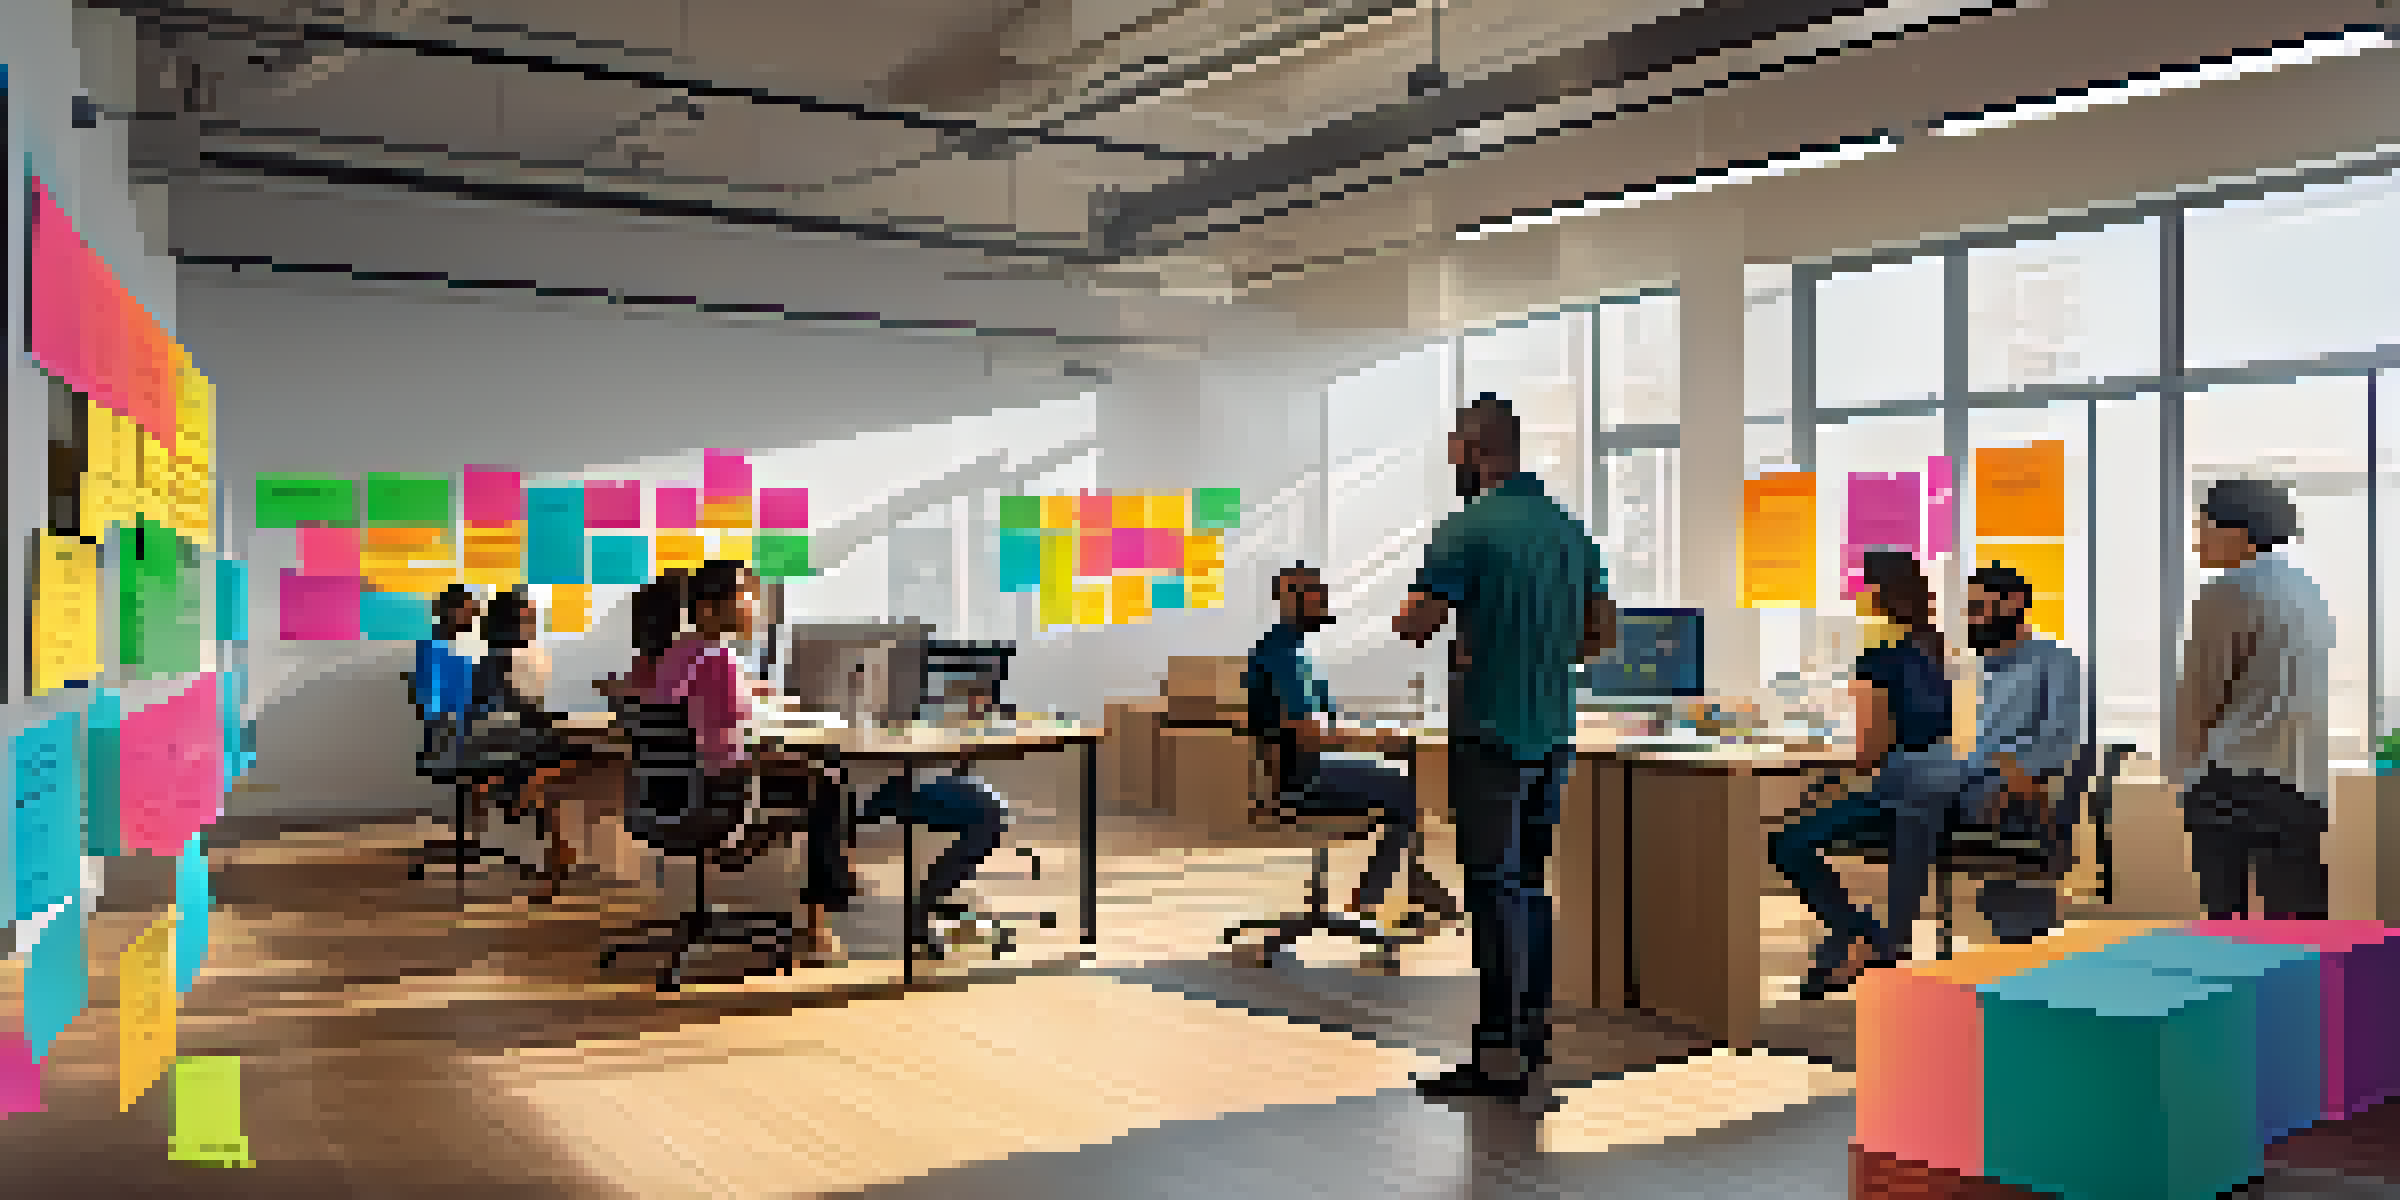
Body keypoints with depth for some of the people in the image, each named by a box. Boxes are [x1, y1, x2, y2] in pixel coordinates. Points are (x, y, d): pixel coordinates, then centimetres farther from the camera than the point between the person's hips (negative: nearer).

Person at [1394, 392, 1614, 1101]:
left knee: (1495, 890, -4)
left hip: (1493, 733, -8)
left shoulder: (1470, 528, -13)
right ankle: (1533, 1028, 26)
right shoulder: (1570, 529, 10)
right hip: (1552, 732, 8)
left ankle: (1501, 1055, -1)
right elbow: (1602, 634, 16)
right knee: (1529, 882, 17)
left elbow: (1415, 625, -15)